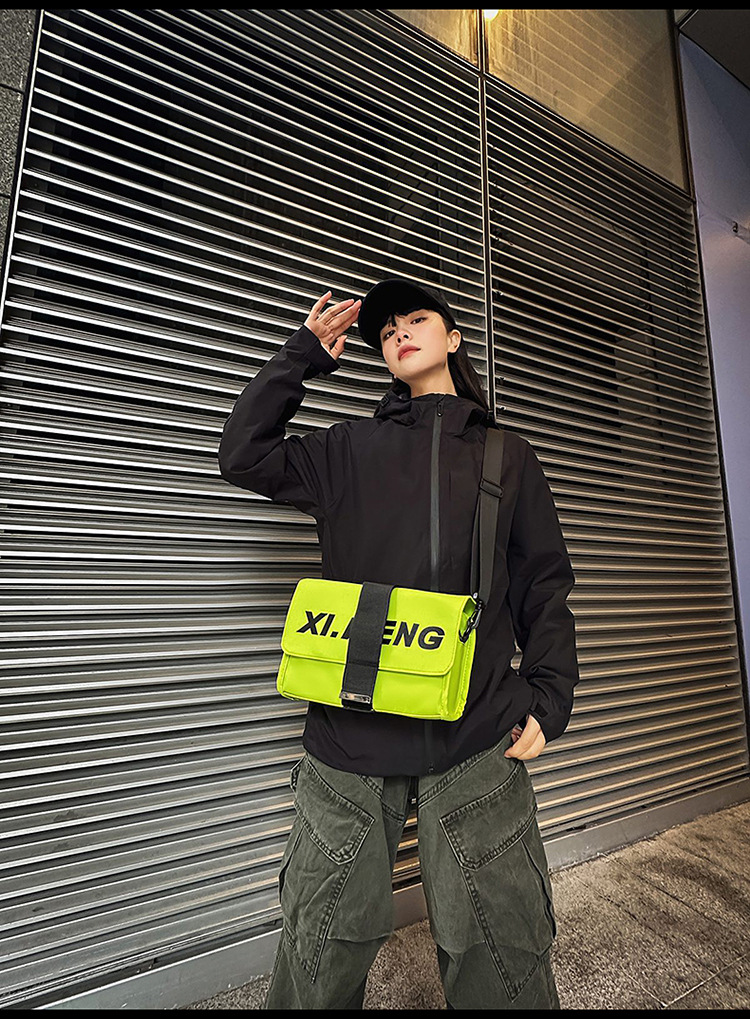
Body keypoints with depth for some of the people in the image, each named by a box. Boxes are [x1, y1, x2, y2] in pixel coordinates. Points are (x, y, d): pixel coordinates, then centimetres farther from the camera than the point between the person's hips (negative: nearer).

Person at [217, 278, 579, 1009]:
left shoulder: (509, 457, 11)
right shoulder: (350, 449, 12)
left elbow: (543, 586, 9)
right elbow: (244, 456, 5)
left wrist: (549, 700, -1)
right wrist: (305, 354, 7)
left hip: (479, 736, 1)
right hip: (350, 730, 1)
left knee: (499, 944, 13)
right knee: (323, 948, 16)